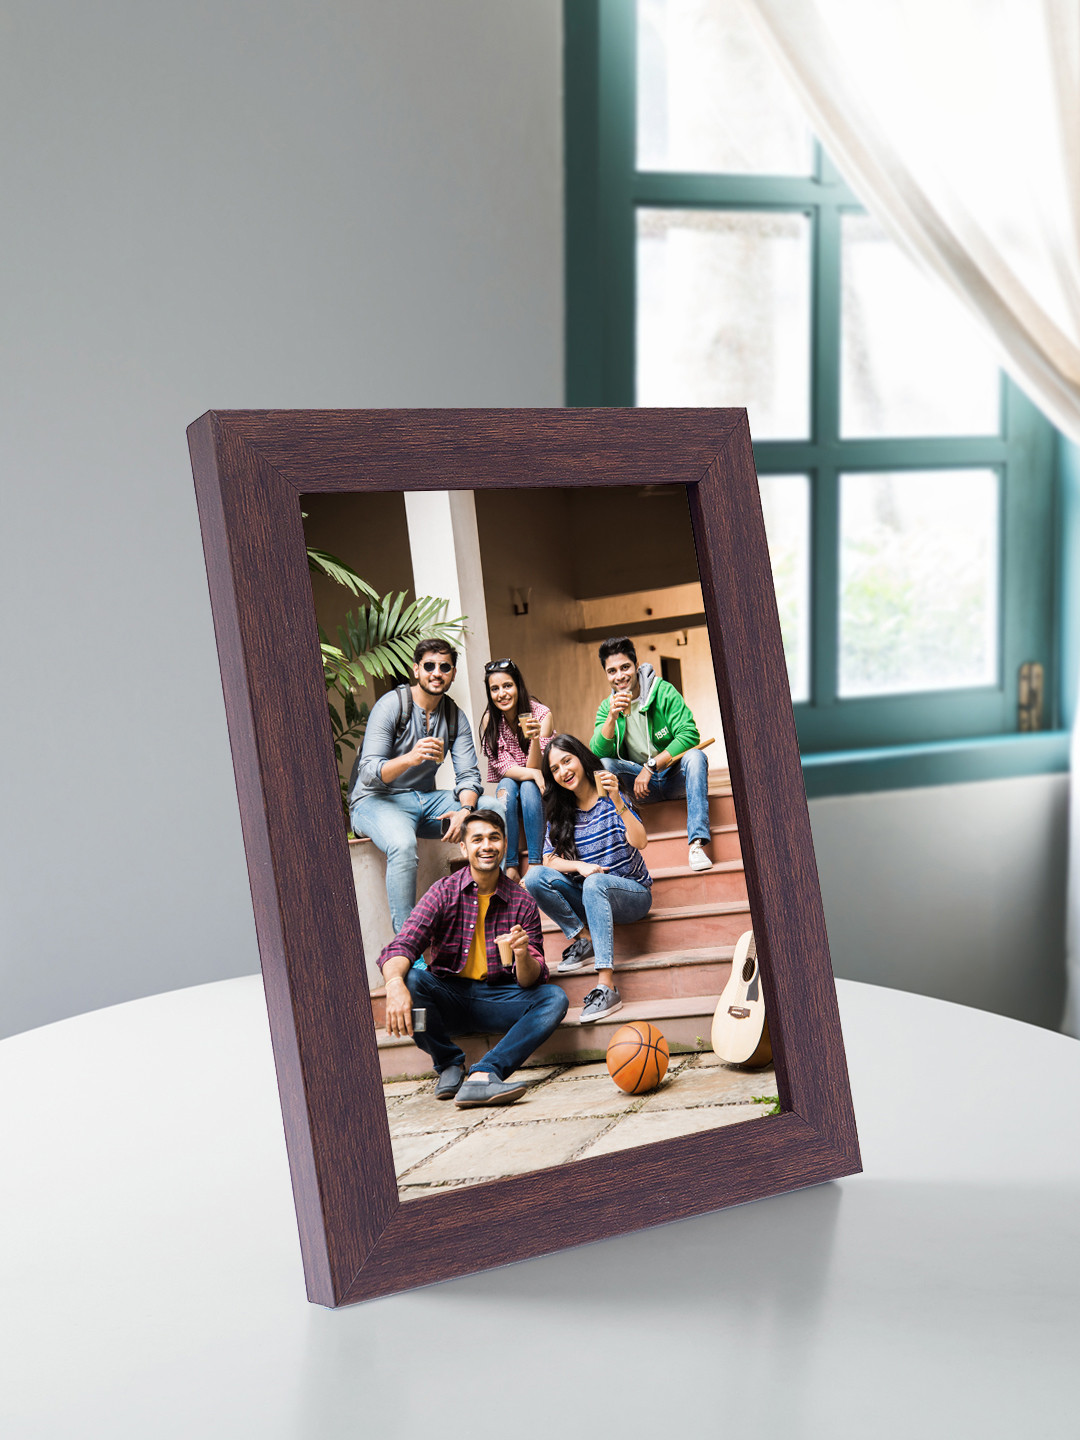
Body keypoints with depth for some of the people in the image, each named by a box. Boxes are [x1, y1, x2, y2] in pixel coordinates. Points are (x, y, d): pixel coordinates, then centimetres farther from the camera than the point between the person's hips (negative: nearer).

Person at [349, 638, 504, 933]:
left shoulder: (455, 717, 6)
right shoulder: (390, 705, -12)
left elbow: (468, 775, 0)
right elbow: (369, 773, -20)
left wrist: (464, 811, -23)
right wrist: (409, 758, -40)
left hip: (426, 799, 6)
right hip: (376, 801, -6)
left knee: (497, 809, -13)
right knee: (402, 845, -39)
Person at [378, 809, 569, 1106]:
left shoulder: (522, 903, 0)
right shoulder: (445, 892, -4)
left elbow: (531, 981, -5)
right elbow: (401, 948, -18)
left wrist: (522, 956, -29)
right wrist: (395, 984, -42)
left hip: (496, 1000, 2)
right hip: (448, 998, -1)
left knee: (555, 998, -23)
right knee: (410, 978, -30)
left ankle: (483, 1074, -38)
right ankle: (450, 1065, -12)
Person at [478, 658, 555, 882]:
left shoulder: (541, 714, -17)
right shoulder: (490, 719, -9)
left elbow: (534, 767, -22)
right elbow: (502, 766, -14)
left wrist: (535, 738, -42)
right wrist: (533, 773, -32)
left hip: (538, 790, -2)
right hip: (509, 787, 2)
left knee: (528, 787, -33)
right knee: (506, 785, -31)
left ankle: (535, 864, -35)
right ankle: (510, 866, -33)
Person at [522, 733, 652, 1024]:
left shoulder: (610, 799, -5)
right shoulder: (559, 812, 7)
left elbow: (640, 842, -18)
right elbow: (549, 860, 0)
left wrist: (618, 802, -32)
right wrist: (580, 866, -20)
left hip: (631, 893, -4)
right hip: (592, 899, 4)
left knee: (595, 883, -39)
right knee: (535, 877, -19)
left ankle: (607, 986, -47)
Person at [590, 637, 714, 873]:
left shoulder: (663, 692, -6)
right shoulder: (607, 707, 4)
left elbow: (689, 735, -17)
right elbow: (598, 753, -9)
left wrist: (651, 766, -22)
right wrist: (612, 717, -26)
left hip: (674, 776, -2)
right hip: (639, 781, 2)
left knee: (695, 756, -33)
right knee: (603, 764, -23)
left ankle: (697, 844, -40)